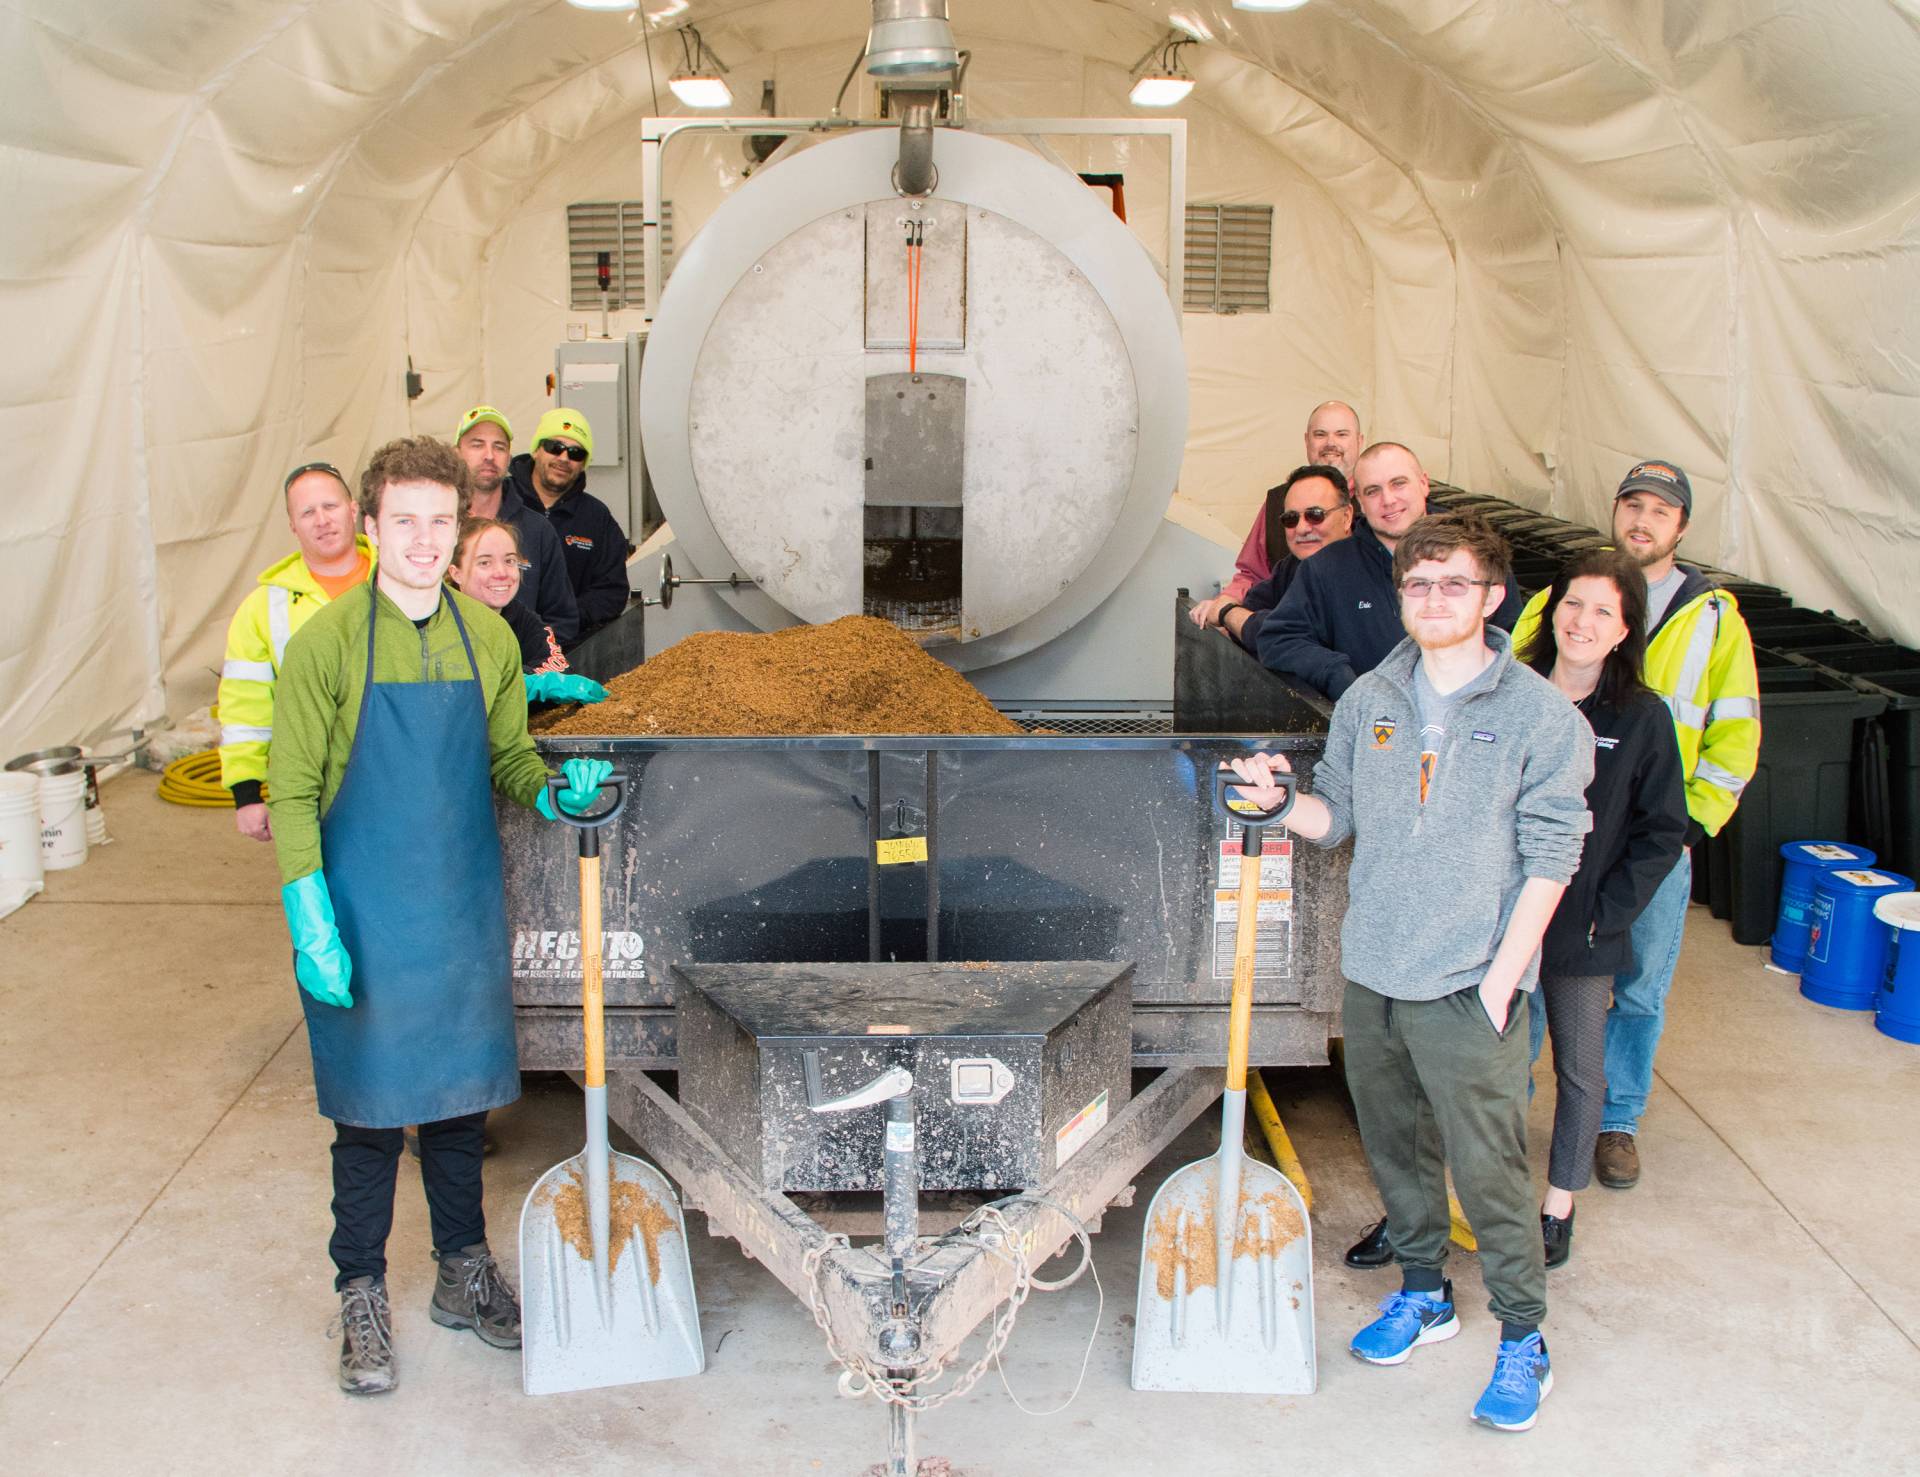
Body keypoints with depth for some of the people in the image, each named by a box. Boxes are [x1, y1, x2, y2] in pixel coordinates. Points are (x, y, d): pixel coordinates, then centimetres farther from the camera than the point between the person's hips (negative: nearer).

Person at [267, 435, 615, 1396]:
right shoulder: (327, 642, -9)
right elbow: (292, 790, -8)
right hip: (364, 918, -4)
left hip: (464, 911, 4)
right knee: (368, 1110, 6)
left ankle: (464, 1273, 32)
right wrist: (309, 918, -16)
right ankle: (362, 1300, 22)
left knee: (459, 1098, 15)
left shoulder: (488, 638, 3)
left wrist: (552, 790, -8)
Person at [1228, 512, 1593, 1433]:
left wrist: (1499, 983, -13)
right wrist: (1283, 802, -9)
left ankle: (1523, 1340, 17)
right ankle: (1423, 1294, 37)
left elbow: (1549, 861, -9)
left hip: (1468, 988, -5)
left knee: (1488, 1169, 0)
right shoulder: (1369, 699, 6)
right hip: (1371, 974, 5)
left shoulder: (1540, 716, -8)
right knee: (1394, 1147, 18)